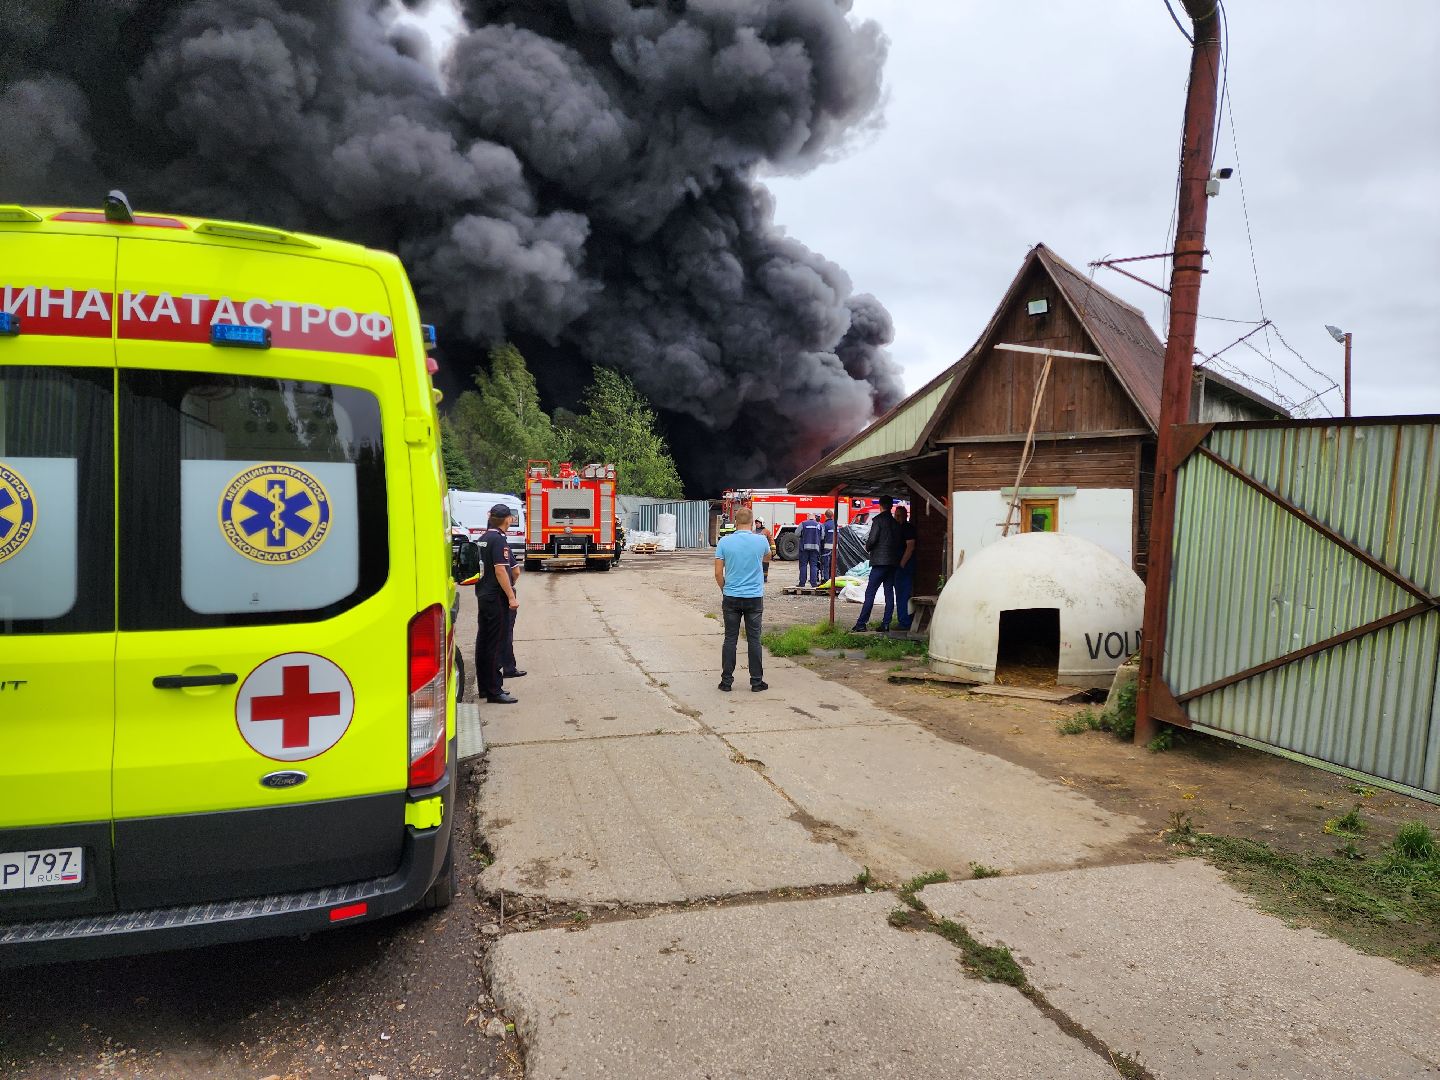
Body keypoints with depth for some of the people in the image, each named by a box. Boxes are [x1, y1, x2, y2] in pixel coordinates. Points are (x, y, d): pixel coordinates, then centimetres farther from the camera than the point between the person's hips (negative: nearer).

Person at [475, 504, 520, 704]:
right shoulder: (498, 539, -14)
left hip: (483, 595, 9)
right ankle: (494, 691, -6)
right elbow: (500, 570, -20)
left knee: (483, 640, 13)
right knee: (494, 643, -7)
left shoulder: (482, 538, 13)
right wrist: (511, 597, -19)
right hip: (496, 597, -9)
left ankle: (484, 685, 21)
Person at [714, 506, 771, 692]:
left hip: (731, 598, 0)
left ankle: (727, 681, 10)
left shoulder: (725, 542, -7)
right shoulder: (761, 540, -6)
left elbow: (718, 573, -5)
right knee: (754, 640, 6)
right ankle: (756, 681, 11)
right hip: (754, 598, 0)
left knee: (730, 639, 7)